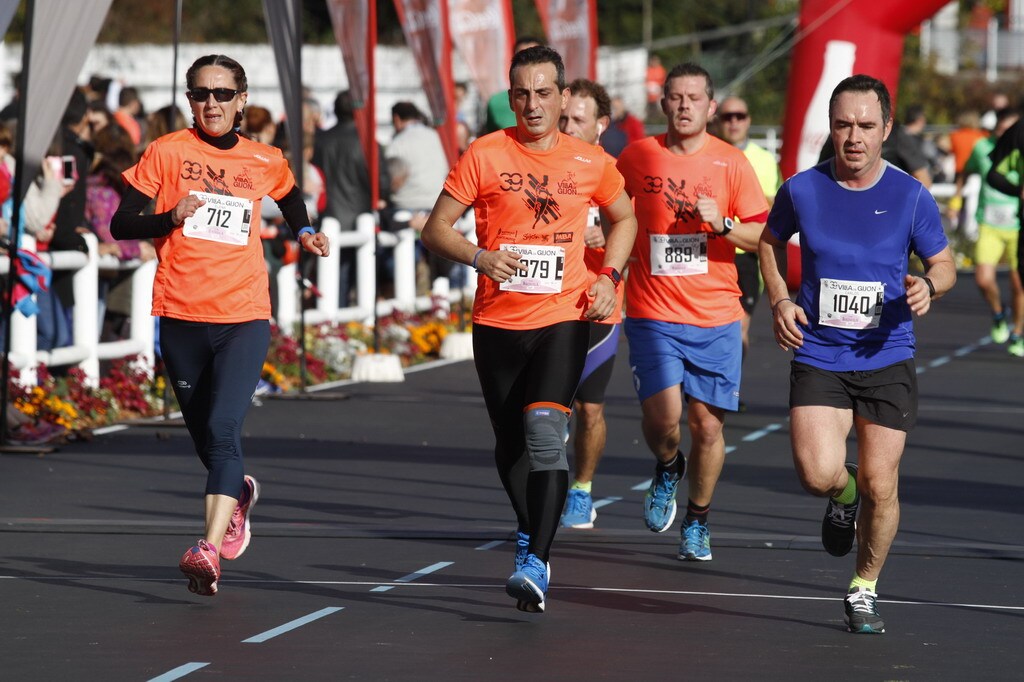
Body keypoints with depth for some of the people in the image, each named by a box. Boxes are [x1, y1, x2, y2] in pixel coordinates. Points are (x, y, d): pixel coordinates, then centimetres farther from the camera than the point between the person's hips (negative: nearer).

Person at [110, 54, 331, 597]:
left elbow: (290, 195, 31)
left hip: (244, 317, -1)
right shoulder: (166, 152, 2)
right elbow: (121, 224, 1)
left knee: (222, 429, -19)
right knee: (205, 435, 14)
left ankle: (209, 549, -28)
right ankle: (238, 493, 46)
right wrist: (170, 218, -16)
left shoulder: (265, 162, 8)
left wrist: (304, 233, 13)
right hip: (181, 318, 1)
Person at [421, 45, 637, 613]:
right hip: (498, 322, 1)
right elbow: (436, 229, 0)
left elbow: (625, 217, 22)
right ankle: (529, 533, 38)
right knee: (509, 444, 11)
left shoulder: (589, 162, 3)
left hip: (563, 317, -1)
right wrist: (479, 257, -19)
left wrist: (609, 276, 6)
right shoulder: (485, 155, -2)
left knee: (544, 427, -21)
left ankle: (536, 565, -25)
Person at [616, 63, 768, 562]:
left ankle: (697, 522, 21)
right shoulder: (637, 157, 3)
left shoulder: (732, 163, 0)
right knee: (663, 416, -15)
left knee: (707, 423, 2)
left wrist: (722, 225, -17)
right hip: (653, 313, 0)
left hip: (716, 318, 0)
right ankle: (668, 468, 19)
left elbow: (764, 236, -1)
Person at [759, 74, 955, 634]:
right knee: (818, 473, -18)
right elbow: (771, 241, 17)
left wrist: (928, 284, -15)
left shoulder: (911, 196, -4)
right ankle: (842, 499, 21)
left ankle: (864, 590, 22)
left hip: (887, 361, 0)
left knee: (879, 486, -1)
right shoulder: (801, 190, -2)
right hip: (818, 357, 0)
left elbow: (943, 263, 8)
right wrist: (779, 300, 1)